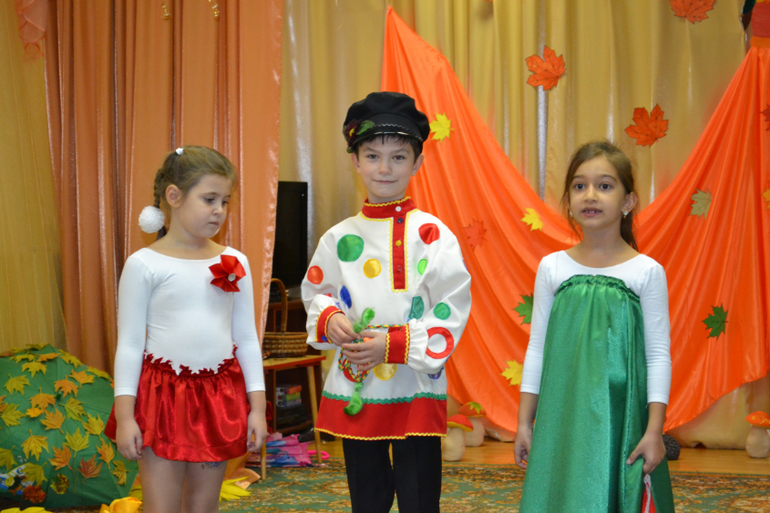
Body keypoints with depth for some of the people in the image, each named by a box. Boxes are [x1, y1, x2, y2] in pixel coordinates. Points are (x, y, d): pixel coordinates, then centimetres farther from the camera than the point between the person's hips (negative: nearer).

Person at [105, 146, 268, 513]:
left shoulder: (235, 263, 6)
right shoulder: (144, 265, -5)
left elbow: (247, 339, 9)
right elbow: (129, 343, -4)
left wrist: (257, 406, 6)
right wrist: (124, 414, -8)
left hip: (219, 397, 3)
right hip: (163, 396, -3)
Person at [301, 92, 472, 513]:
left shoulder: (432, 235, -7)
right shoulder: (340, 237, 4)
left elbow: (453, 309, -10)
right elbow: (315, 292, 16)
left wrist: (393, 345, -17)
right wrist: (329, 319, -6)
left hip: (416, 389, -3)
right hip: (353, 389, 4)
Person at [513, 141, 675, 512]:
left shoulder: (647, 271, -3)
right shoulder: (552, 268, 3)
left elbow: (658, 355, -1)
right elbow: (537, 348, 8)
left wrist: (655, 430, -5)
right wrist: (524, 423, 8)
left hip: (621, 420, -2)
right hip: (561, 420, 2)